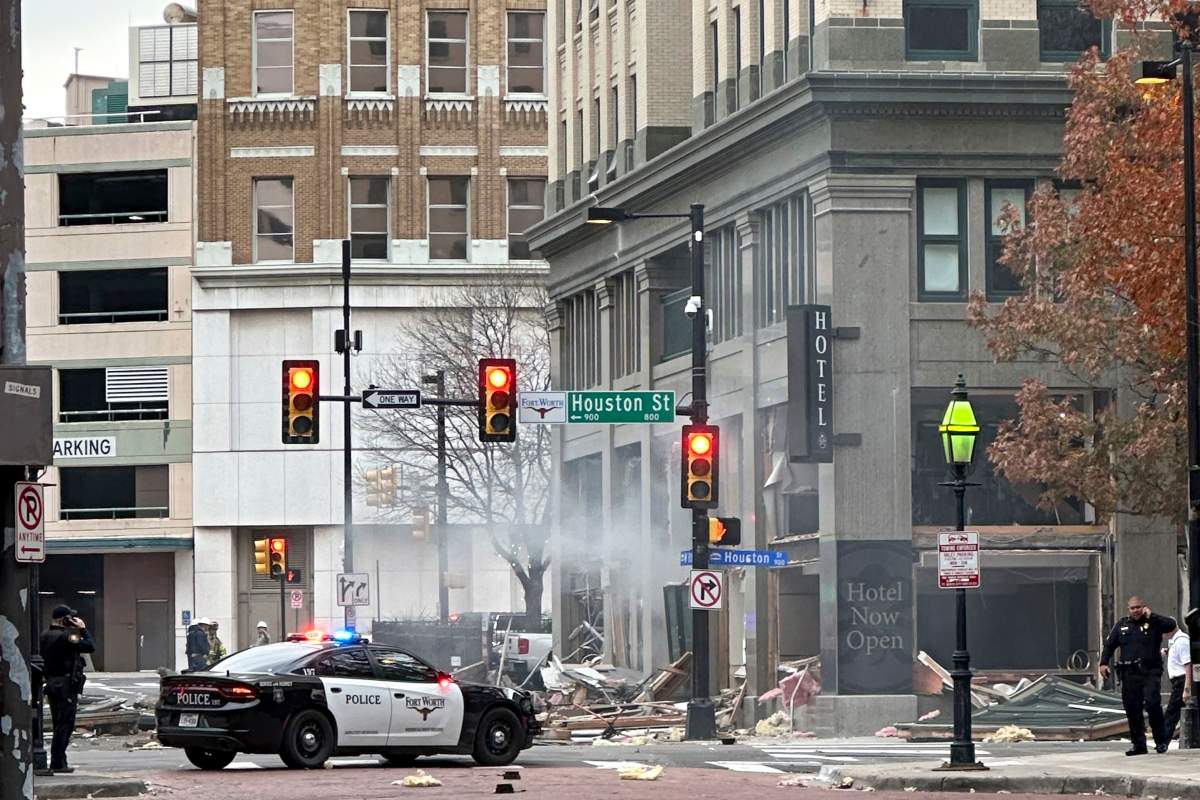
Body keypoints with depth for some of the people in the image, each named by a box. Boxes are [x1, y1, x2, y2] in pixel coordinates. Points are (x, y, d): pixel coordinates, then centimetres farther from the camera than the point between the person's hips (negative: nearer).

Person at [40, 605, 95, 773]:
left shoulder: (45, 636, 9)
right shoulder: (65, 637, -17)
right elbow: (90, 646, -18)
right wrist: (83, 629, -5)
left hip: (51, 683, 9)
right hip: (66, 685, -9)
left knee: (59, 724, 16)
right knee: (65, 725, -5)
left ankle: (57, 762, 19)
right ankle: (58, 763, -6)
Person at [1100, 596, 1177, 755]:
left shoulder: (1154, 623, 5)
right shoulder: (1122, 625, 16)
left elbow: (1171, 625, -12)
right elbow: (1109, 644, 19)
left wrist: (1151, 616, -12)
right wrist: (1103, 663, 6)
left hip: (1150, 672, -4)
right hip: (1129, 674, 4)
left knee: (1152, 704, -16)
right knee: (1132, 709, 3)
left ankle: (1161, 741, -4)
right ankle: (1139, 745, 10)